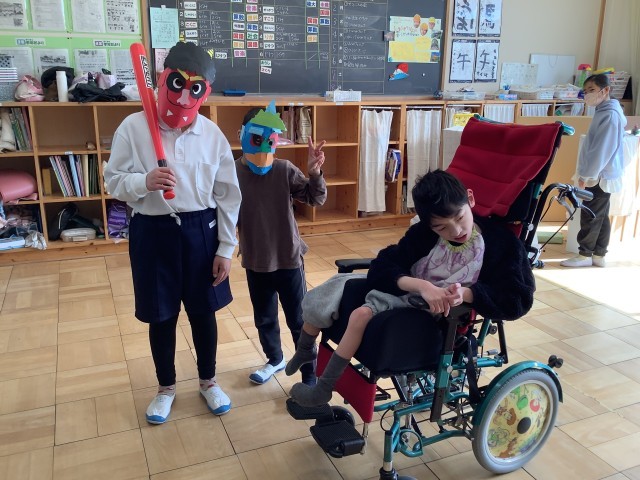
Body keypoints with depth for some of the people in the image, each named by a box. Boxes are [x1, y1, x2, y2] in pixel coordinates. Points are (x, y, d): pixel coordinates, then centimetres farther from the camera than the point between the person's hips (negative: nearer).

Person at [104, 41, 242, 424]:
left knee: (204, 311, 14)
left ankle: (208, 381, 37)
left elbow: (228, 196, 0)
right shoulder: (134, 127, -8)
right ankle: (166, 387, 37)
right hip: (153, 233, 0)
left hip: (201, 231, 1)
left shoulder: (213, 134, -4)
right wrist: (144, 182, -25)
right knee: (161, 316, 13)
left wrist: (226, 248, -1)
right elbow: (114, 181, -3)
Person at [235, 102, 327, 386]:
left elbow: (316, 199, -10)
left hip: (288, 258, -1)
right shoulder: (233, 173, -8)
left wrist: (315, 174, -27)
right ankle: (275, 360, 45)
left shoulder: (285, 170, -9)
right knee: (264, 319, 20)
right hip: (255, 261, 2)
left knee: (299, 320, 9)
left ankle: (310, 375, 23)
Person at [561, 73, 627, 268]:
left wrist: (587, 175, -17)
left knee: (590, 216, -3)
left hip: (600, 176, -10)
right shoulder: (606, 111, 13)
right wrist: (587, 173, 18)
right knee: (600, 216, 12)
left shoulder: (609, 114, -18)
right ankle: (598, 255, 19)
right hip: (602, 174, 10)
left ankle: (585, 255, 5)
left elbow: (601, 149, -22)